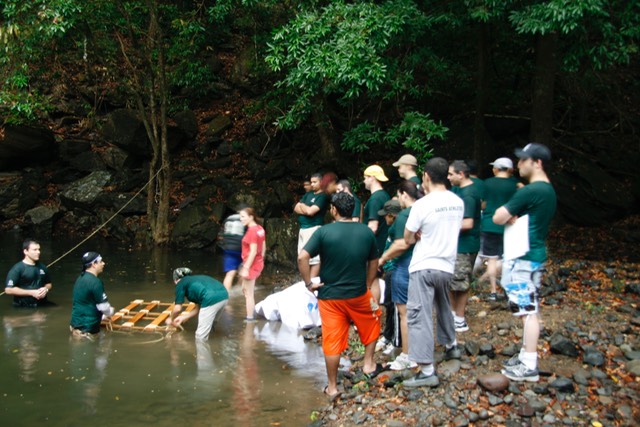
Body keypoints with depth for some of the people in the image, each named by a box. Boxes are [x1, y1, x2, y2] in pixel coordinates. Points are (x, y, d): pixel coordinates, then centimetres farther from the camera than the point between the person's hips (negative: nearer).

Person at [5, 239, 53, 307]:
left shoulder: (42, 267, 13)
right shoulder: (17, 268, -6)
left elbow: (49, 284, 26)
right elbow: (8, 289, -13)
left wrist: (46, 289, 0)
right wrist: (31, 292, -14)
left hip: (42, 305, 5)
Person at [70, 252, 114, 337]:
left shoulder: (80, 279, 9)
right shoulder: (95, 282, -20)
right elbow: (103, 306, -16)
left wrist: (103, 315, 20)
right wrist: (111, 312, 7)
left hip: (76, 324, 9)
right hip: (87, 328, -9)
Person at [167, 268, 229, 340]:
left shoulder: (180, 284, 17)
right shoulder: (194, 280, 36)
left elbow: (178, 309, 16)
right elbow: (199, 307, 37)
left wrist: (171, 319, 35)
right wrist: (184, 317, 48)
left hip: (211, 299, -8)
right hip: (224, 294, 8)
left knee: (201, 338, 4)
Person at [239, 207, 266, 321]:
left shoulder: (252, 231, -22)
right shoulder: (260, 229, 6)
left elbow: (253, 251, -24)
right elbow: (263, 247, 12)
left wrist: (246, 268, -22)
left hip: (251, 265, -9)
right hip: (258, 263, 9)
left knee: (249, 294, 2)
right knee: (245, 289, 23)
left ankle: (250, 319, 11)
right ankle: (252, 314, 28)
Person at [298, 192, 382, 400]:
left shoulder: (324, 231, -11)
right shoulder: (366, 232, -2)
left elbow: (302, 257, -20)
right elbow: (374, 262, 7)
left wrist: (309, 283, -9)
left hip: (329, 296, -1)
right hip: (358, 294, 1)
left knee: (332, 341, 6)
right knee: (372, 324, 29)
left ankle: (332, 387, 16)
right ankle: (369, 364, 30)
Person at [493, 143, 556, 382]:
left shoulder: (530, 191, -19)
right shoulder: (548, 191, 12)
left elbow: (498, 218, -17)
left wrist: (510, 217, 2)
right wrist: (514, 217, 0)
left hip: (524, 258, -10)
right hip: (533, 255, 10)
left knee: (528, 311, -7)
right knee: (528, 310, 15)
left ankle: (529, 366, -3)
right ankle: (526, 355, 24)